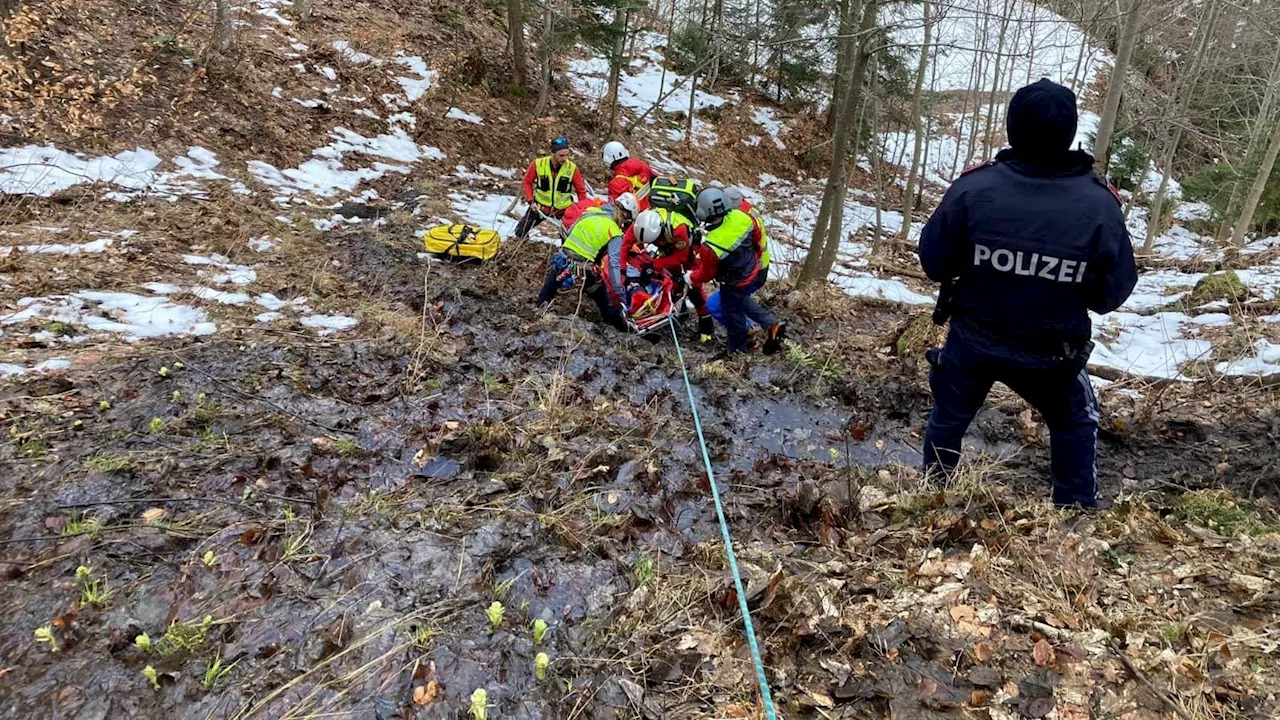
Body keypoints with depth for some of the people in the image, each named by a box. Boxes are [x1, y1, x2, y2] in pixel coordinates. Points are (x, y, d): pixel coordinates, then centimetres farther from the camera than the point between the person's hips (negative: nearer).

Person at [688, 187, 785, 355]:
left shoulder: (710, 248, -36)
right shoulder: (741, 217, -22)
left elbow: (706, 273, -17)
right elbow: (758, 234, -2)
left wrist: (691, 278, 6)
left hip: (736, 285, -6)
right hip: (757, 273, 6)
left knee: (732, 313, 21)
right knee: (742, 300, 33)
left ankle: (738, 348, 42)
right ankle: (771, 325, 22)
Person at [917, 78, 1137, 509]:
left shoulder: (974, 187, -21)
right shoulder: (1100, 204, -18)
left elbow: (933, 262, -10)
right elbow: (1112, 294, -8)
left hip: (972, 339, 1)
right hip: (1051, 353, 0)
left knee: (949, 416, 25)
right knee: (1077, 422, 27)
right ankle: (1078, 507, 38)